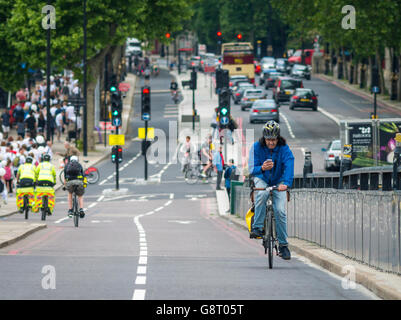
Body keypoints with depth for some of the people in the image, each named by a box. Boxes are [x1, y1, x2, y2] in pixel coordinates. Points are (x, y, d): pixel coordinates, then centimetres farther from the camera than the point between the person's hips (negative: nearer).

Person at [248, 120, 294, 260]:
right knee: (262, 194, -35)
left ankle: (283, 245, -1)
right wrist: (262, 168, -48)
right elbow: (252, 169, -24)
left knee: (280, 210, -14)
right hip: (262, 179, 0)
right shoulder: (257, 147, -19)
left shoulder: (284, 149, -22)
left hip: (278, 182, 0)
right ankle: (257, 228, -28)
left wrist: (286, 183, -55)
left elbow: (289, 166, -37)